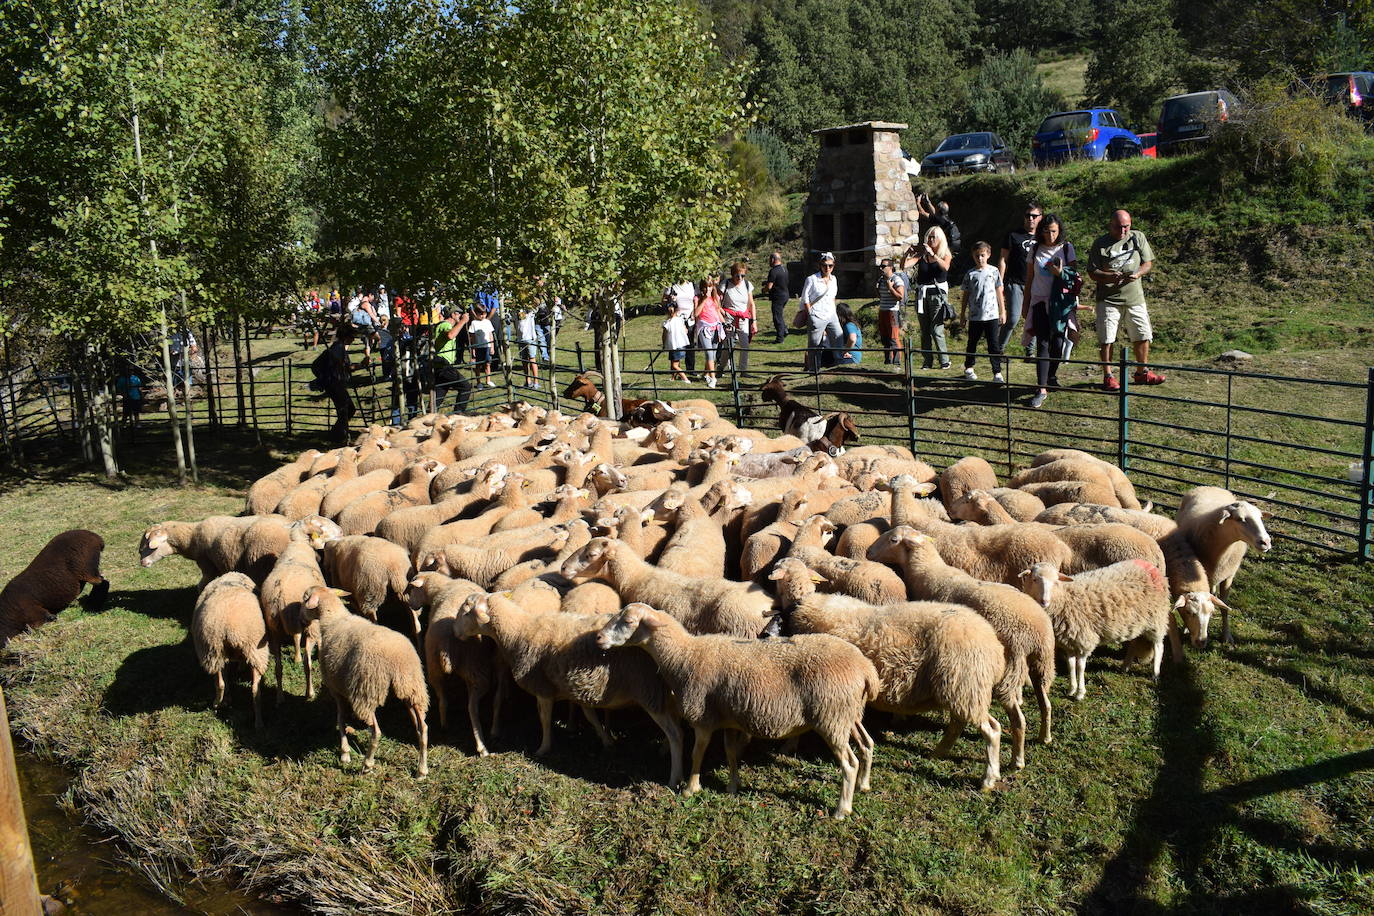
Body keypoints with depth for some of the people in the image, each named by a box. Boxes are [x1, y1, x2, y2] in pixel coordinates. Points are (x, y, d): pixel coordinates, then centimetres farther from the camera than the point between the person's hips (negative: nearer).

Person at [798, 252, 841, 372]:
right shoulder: (811, 279, -8)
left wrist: (833, 311, 14)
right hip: (817, 317, -6)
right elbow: (805, 299, -6)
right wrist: (810, 315, -8)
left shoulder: (833, 279, 10)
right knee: (814, 346, 1)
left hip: (831, 316, 6)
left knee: (839, 337, -3)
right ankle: (813, 370, 11)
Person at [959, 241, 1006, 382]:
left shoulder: (994, 271, 3)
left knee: (994, 345, -1)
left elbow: (999, 292, 8)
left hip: (992, 315, 0)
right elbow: (966, 295, 7)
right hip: (974, 316, 1)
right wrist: (962, 315, 7)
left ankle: (997, 372, 2)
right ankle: (968, 368, 28)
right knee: (972, 344, 12)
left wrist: (1003, 312, 7)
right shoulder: (970, 274, 2)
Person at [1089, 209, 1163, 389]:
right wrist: (1109, 276, -24)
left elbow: (1148, 262, 7)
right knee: (1106, 339, -3)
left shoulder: (1138, 237, 4)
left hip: (1135, 297, 3)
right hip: (1108, 298, -3)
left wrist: (1137, 274, -15)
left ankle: (1142, 373, 27)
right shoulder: (1100, 244, -4)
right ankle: (1108, 376, 10)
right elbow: (1092, 272, -5)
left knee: (1142, 336, 10)